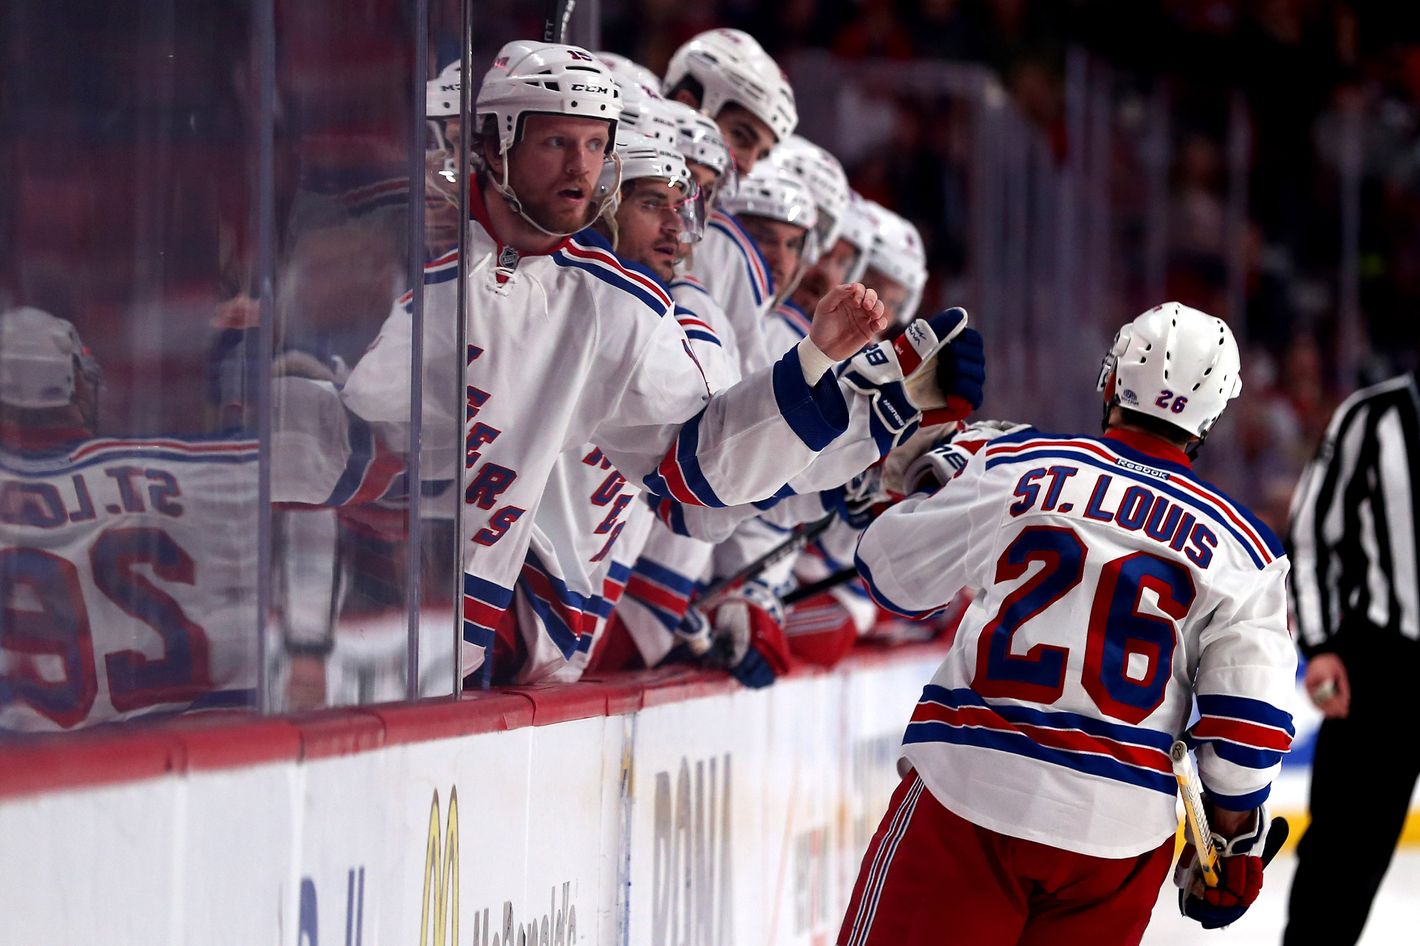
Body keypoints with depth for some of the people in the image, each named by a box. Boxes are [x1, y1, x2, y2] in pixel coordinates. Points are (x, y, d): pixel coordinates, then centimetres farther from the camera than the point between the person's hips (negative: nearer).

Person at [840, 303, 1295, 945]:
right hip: (1120, 834, 2)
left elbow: (891, 573, 10)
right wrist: (1233, 843, 13)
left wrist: (938, 482, 29)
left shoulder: (1016, 468, 0)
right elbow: (1249, 718, 1)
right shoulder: (1239, 547, 3)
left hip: (970, 792, -2)